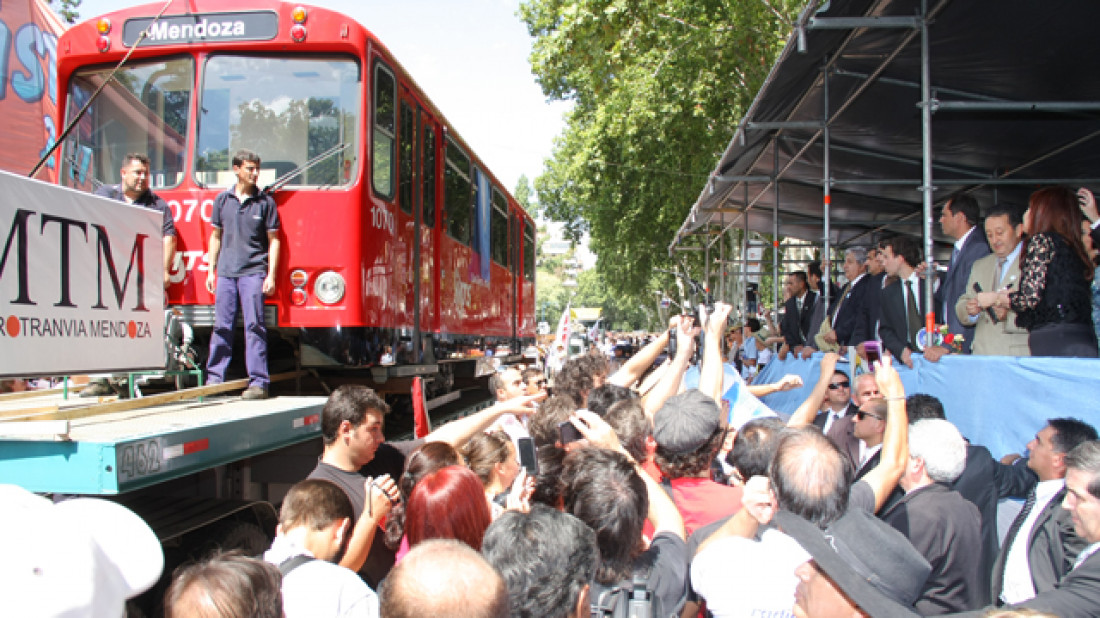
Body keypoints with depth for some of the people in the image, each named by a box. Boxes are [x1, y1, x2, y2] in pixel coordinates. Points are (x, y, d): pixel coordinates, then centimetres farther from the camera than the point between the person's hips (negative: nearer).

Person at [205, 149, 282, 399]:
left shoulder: (265, 201, 4)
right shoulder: (222, 199, 11)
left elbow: (273, 240, 3)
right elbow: (216, 236, 17)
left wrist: (271, 275, -4)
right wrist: (211, 270, 11)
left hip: (253, 272, -3)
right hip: (225, 272, 3)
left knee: (254, 326, -5)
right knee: (222, 326, 5)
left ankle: (258, 381, -3)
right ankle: (214, 378, 13)